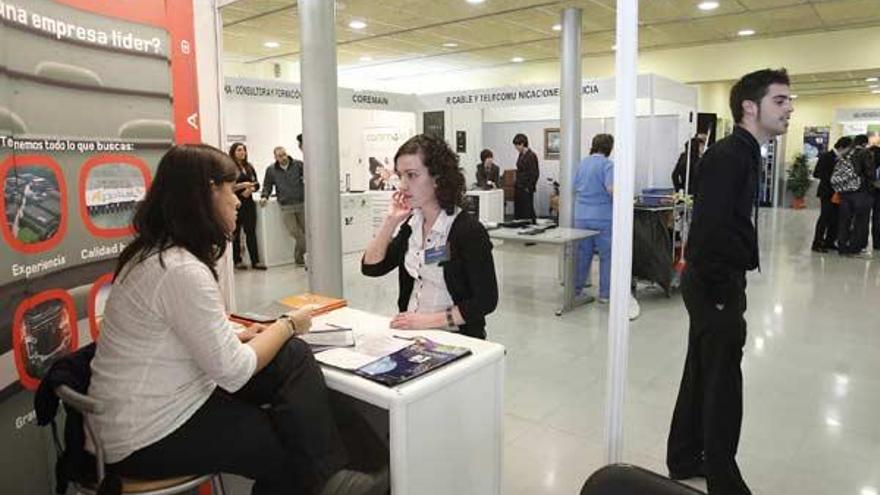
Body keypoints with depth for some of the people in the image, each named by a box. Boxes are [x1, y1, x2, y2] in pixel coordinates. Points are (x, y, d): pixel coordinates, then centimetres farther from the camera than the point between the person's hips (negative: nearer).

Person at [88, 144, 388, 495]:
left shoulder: (153, 254, 4)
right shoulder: (182, 270, -26)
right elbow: (234, 372, -22)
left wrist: (237, 337, 0)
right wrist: (288, 325, -8)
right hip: (151, 439, -8)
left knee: (293, 357, -5)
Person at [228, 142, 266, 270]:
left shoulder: (249, 167, 12)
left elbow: (257, 184, 12)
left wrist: (250, 189, -8)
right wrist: (242, 185, -19)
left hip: (249, 203, 5)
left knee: (251, 232, 2)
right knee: (235, 233, 2)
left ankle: (255, 261, 3)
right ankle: (237, 261, 11)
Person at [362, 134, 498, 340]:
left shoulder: (468, 230, -16)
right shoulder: (412, 224, 6)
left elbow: (485, 301, -16)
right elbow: (370, 267, 5)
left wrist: (429, 320, -19)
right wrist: (391, 220, -5)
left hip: (456, 338, -6)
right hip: (412, 334, 6)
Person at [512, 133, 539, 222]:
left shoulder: (531, 155, -13)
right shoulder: (521, 155, 11)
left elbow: (535, 174, -14)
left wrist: (529, 187, -13)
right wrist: (516, 184, 13)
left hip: (526, 189, -8)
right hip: (518, 187, 8)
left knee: (527, 210, -3)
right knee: (517, 210, 8)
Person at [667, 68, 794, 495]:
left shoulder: (744, 153, 13)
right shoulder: (727, 155, -19)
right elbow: (710, 230, -26)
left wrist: (730, 287, 12)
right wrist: (725, 295, -20)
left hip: (715, 282, 10)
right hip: (715, 286, -10)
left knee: (701, 375, 18)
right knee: (722, 384, 3)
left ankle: (684, 461, 33)